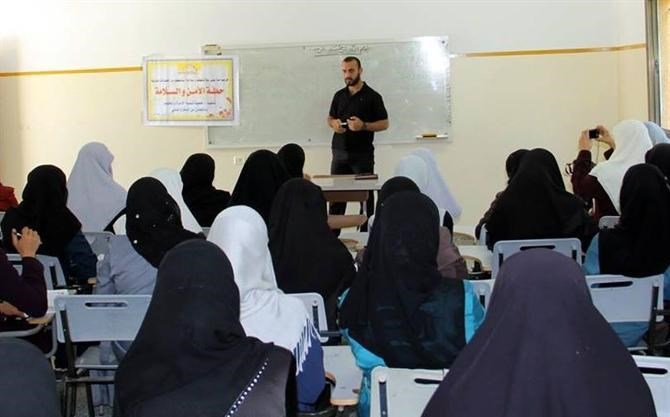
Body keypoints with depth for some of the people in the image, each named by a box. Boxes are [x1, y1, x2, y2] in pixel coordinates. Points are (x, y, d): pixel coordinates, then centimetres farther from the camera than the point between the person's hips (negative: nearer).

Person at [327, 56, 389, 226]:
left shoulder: (372, 96, -2)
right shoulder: (339, 95, 12)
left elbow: (384, 123, -2)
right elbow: (330, 118, 22)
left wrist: (363, 126, -19)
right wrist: (333, 123, -2)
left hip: (362, 154, -4)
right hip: (340, 152, 4)